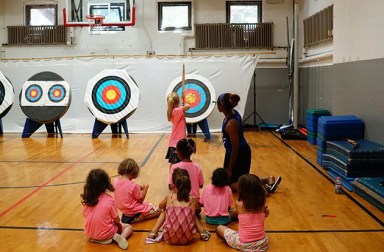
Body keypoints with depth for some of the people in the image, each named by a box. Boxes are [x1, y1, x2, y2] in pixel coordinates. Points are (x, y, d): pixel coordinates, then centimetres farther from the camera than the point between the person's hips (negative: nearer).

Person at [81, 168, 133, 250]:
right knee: (129, 227, 16)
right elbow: (117, 220, -12)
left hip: (89, 233, 5)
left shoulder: (86, 199, -9)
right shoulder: (110, 200, -21)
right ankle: (119, 237, -12)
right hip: (105, 233, -5)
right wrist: (116, 222, 11)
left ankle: (95, 239, 9)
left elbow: (85, 216, 4)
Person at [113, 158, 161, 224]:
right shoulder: (133, 185, -25)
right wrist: (145, 188, -1)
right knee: (158, 210, 3)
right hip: (134, 211, -7)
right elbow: (140, 200, -12)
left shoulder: (116, 181, -5)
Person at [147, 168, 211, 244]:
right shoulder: (193, 199, 1)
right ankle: (202, 233, 20)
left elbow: (160, 207, 24)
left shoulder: (169, 197, 0)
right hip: (187, 238, 1)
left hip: (170, 238, -1)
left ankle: (153, 233, 16)